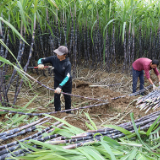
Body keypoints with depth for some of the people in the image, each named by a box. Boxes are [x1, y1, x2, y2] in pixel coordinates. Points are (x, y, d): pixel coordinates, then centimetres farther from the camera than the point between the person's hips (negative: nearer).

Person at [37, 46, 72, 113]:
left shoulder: (67, 64, -28)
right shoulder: (54, 59, -18)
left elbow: (67, 77, -35)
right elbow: (41, 60, -11)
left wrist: (60, 86, -46)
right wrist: (40, 64, -36)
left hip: (66, 83, -2)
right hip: (57, 81, 2)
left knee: (67, 98, 12)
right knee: (56, 97, -6)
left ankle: (68, 112, 35)